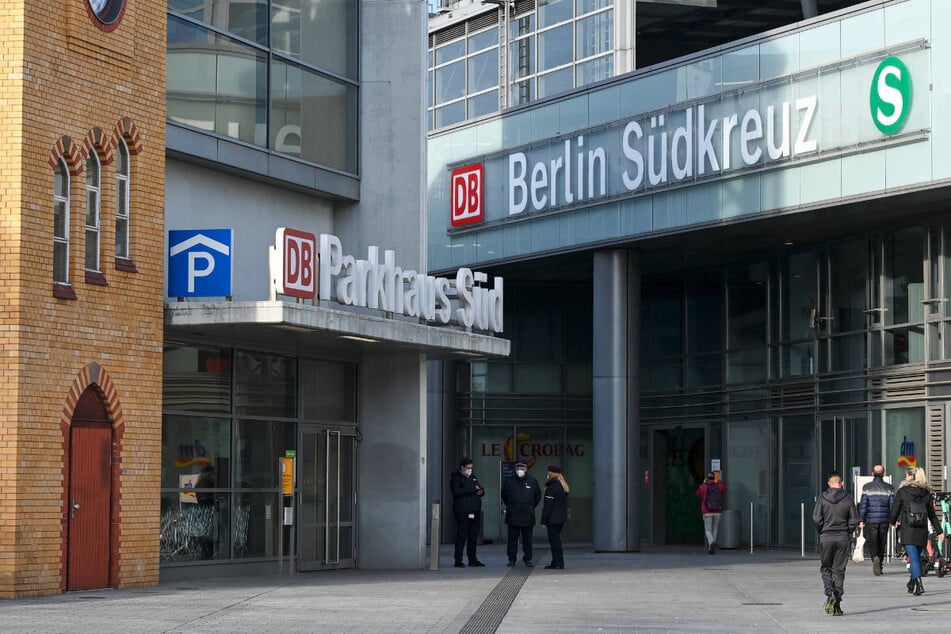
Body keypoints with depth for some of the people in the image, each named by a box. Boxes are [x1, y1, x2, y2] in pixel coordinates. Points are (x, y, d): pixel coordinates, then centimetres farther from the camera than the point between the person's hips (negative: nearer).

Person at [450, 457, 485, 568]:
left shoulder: (473, 478, 21)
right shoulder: (456, 478, -2)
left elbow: (481, 489, 26)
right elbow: (457, 492, -18)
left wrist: (481, 491, 0)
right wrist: (473, 489, -16)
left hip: (475, 512, 7)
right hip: (462, 512, -7)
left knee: (473, 536, 8)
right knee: (461, 536, -7)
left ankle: (472, 560, 13)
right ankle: (458, 561, -4)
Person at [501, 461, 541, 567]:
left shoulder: (533, 481, 6)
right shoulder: (509, 481, 5)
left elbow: (538, 496, 16)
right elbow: (504, 496, 17)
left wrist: (532, 506, 12)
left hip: (528, 515, 0)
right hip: (513, 516, 0)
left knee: (527, 539, 3)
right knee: (512, 539, 1)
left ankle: (528, 559, 11)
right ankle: (512, 560, 6)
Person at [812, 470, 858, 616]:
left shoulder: (822, 498, -5)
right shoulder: (847, 499, -3)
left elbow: (816, 518, -10)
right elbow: (854, 520, -3)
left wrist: (821, 532, 5)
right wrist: (848, 533, 13)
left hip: (826, 538, -1)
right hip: (843, 539, 1)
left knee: (825, 568, 11)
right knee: (839, 570, 7)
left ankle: (830, 593, -13)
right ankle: (837, 603, 5)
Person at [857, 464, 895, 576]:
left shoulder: (867, 487, -2)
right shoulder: (889, 488, 2)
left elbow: (863, 504, -5)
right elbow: (892, 505, 1)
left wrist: (861, 520, -2)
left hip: (871, 520, -2)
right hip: (884, 520, 2)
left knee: (871, 542, 1)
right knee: (882, 544, 12)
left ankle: (875, 558, -26)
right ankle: (879, 566, 16)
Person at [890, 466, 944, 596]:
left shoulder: (902, 491, -3)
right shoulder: (926, 493, 7)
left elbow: (895, 510, 2)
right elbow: (932, 515, 7)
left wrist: (893, 522, 21)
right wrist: (939, 531, 10)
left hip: (907, 530, -4)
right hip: (922, 531, 4)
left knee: (913, 558, -9)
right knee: (917, 556, 18)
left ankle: (919, 584, -22)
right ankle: (912, 583, 29)